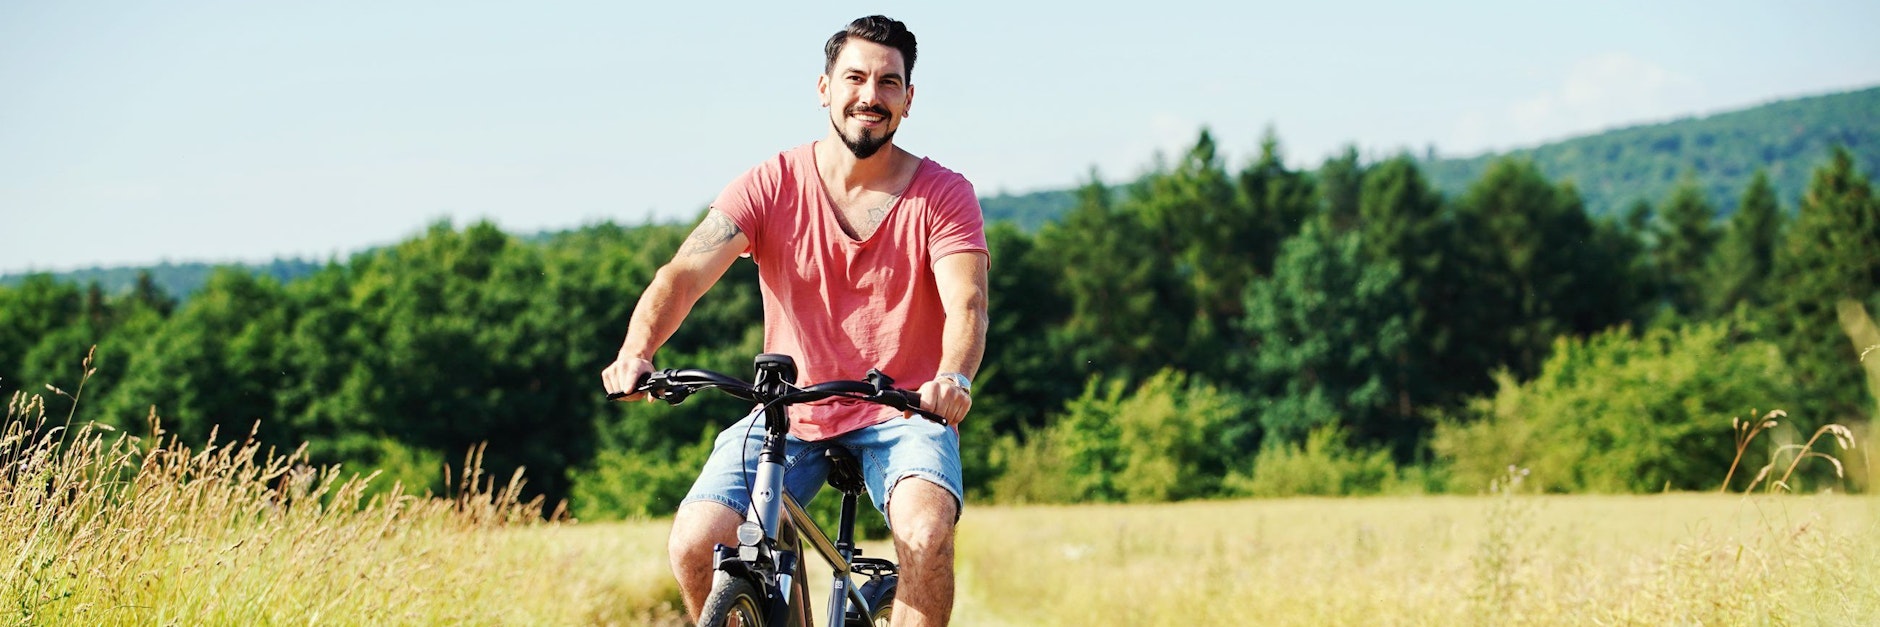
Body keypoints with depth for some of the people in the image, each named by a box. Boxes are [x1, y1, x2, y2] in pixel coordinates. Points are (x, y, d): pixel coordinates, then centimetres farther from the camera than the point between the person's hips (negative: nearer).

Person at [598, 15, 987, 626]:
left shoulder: (943, 195, -4)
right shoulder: (772, 186, -3)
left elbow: (966, 302, -18)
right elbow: (685, 274, -14)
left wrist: (953, 378, -42)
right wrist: (635, 353, -35)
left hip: (902, 416, -2)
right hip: (789, 416, 2)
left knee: (927, 535, -32)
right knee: (693, 545, -19)